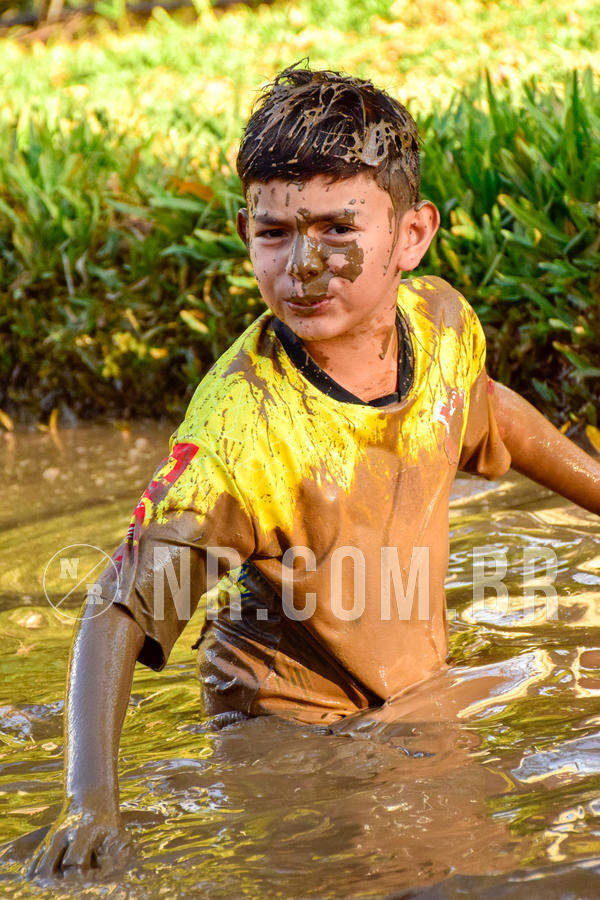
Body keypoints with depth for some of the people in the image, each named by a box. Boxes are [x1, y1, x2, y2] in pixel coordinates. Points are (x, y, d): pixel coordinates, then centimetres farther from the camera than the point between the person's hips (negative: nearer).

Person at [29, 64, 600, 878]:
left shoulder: (443, 321, -14)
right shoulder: (242, 424, -33)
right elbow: (122, 612, -34)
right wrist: (92, 803, -47)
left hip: (422, 695, 6)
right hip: (288, 723, -5)